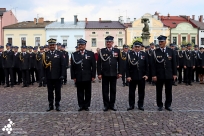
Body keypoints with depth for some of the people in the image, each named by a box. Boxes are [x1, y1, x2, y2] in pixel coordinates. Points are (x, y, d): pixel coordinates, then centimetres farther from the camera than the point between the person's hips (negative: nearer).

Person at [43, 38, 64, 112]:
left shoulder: (60, 53, 2)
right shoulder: (45, 54, 5)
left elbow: (62, 65, -1)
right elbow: (43, 65, 4)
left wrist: (62, 75, -8)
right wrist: (43, 75, -2)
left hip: (57, 76, -1)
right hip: (49, 76, 1)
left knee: (58, 91, 6)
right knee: (50, 91, 9)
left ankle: (57, 105, 17)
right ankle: (50, 105, 19)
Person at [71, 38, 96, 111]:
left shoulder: (91, 53, 3)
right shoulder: (74, 54, 5)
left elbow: (93, 66, 1)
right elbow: (72, 66, 4)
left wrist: (93, 76, -4)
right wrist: (73, 77, -2)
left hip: (87, 77, -1)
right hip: (78, 77, 1)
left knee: (87, 92, 7)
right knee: (80, 92, 8)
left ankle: (86, 105, 18)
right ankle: (81, 105, 18)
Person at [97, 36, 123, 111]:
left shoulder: (117, 51, 4)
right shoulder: (102, 51, 1)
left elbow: (120, 62, 4)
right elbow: (99, 63, -1)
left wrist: (120, 72, -2)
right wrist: (99, 73, -6)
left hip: (114, 74, 1)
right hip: (105, 74, -1)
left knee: (113, 90, 8)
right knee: (105, 91, 5)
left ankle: (112, 105, 19)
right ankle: (106, 105, 15)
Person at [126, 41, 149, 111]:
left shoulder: (144, 54, 5)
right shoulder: (129, 54, -1)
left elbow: (147, 65, 6)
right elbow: (127, 66, -3)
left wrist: (146, 74, -3)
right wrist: (128, 76, -9)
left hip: (142, 76, 2)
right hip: (132, 76, -1)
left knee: (141, 92, 9)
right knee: (131, 92, 6)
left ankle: (140, 105, 20)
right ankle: (131, 105, 17)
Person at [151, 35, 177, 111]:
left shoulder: (171, 51, 3)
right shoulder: (155, 52, -2)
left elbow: (174, 63, 5)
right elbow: (153, 64, -5)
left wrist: (174, 74, 2)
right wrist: (154, 75, -10)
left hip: (169, 75, 2)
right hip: (159, 75, -1)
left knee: (169, 91, 9)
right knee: (159, 91, 7)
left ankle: (168, 105, 22)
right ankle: (160, 105, 19)